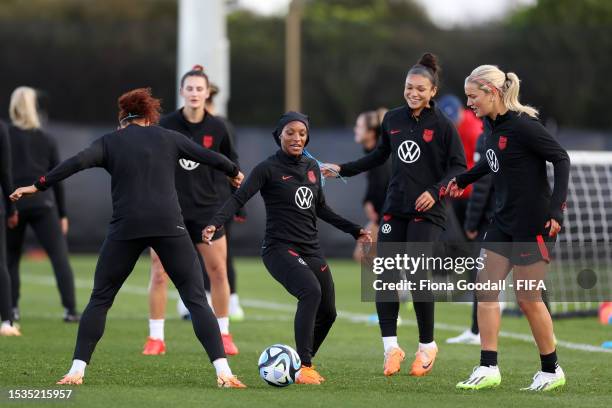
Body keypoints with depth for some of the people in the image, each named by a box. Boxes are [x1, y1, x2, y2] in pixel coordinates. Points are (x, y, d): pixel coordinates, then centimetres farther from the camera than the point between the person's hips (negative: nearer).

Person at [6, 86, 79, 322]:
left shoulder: (6, 135, 3)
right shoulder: (47, 140, 11)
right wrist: (62, 214, 17)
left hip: (13, 203, -1)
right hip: (42, 204, 1)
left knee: (10, 258, 14)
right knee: (59, 256, -3)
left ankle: (12, 309, 9)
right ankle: (70, 309, -13)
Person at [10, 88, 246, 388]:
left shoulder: (109, 142, 11)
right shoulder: (167, 137, 15)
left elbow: (77, 162, -6)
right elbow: (208, 157, 18)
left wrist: (39, 186, -3)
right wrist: (234, 172, 38)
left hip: (125, 228, 0)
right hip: (169, 226, 0)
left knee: (100, 299, 14)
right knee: (196, 298, 4)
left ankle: (77, 370, 6)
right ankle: (223, 371, -7)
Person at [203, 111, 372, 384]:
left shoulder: (312, 167, 12)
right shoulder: (268, 168, -7)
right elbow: (239, 198, -17)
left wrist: (354, 230, 26)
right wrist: (215, 223, -33)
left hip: (311, 249, 7)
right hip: (280, 248, -7)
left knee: (328, 312, 6)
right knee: (311, 291, -30)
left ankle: (303, 364, 30)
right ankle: (304, 368, -28)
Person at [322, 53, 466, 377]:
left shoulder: (442, 125, -6)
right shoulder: (393, 119, 8)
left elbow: (458, 167, -5)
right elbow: (381, 155, 22)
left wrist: (436, 192, -18)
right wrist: (343, 169, 18)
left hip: (426, 211, -5)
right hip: (394, 208, 5)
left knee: (417, 275, -11)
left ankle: (427, 345, 7)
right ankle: (391, 347, 3)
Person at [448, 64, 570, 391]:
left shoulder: (523, 126, -20)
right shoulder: (494, 126, 5)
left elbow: (561, 159, -18)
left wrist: (556, 209, -24)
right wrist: (463, 180, 35)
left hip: (532, 224, -9)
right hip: (504, 222, 9)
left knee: (528, 300, -1)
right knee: (486, 289, 4)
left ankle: (551, 371, 15)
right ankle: (488, 369, 6)